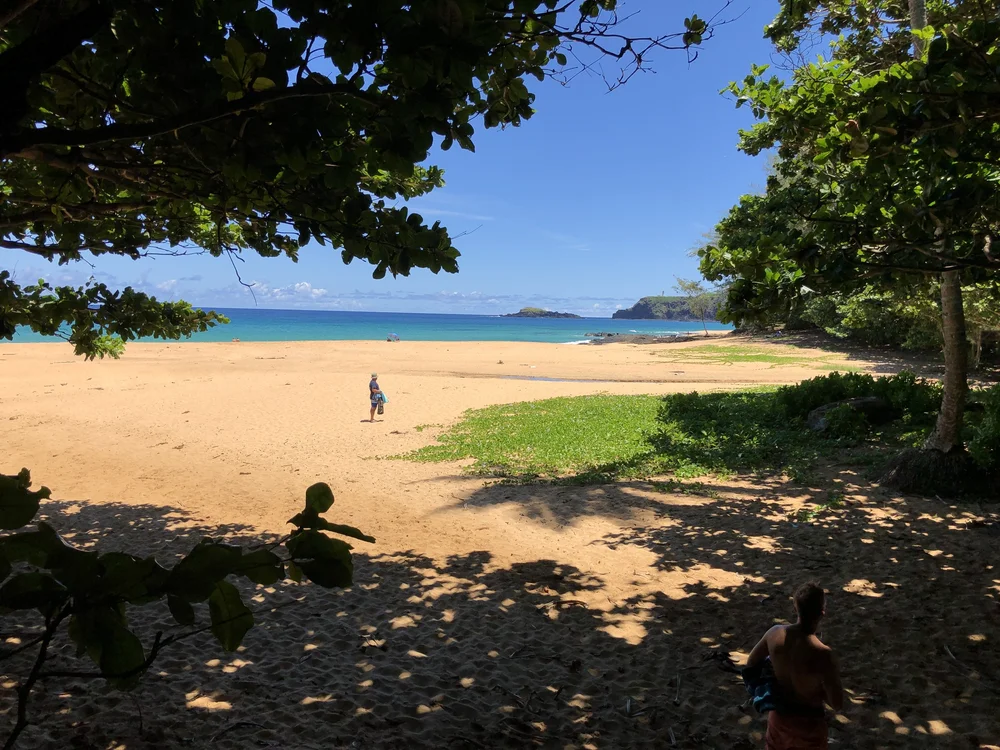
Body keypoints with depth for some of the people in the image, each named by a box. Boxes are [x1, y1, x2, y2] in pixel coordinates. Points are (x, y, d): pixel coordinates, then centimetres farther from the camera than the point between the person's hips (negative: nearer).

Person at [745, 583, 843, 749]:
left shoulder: (775, 633, -17)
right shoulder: (822, 654, -32)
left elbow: (751, 663, 0)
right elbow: (837, 704, -22)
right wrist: (817, 690, -4)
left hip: (778, 714, 4)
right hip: (808, 722, -4)